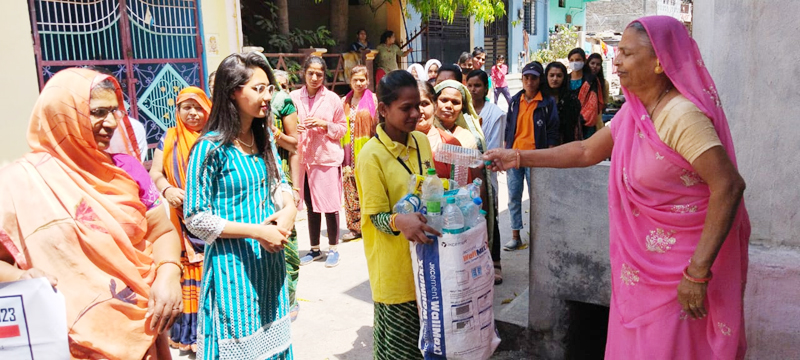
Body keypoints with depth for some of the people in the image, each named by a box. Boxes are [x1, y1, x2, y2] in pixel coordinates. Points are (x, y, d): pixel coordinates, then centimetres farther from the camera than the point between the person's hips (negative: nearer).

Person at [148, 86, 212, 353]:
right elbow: (155, 172, 8)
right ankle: (189, 332, 16)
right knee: (187, 276, 5)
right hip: (184, 220, 2)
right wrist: (167, 190, -13)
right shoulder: (169, 138, 10)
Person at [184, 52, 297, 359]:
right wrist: (257, 231, -19)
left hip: (269, 259, 6)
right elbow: (195, 218, -15)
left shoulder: (264, 137, 4)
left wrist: (289, 209, -9)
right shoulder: (211, 147, -16)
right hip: (233, 265, -6)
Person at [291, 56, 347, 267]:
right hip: (303, 158, 2)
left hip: (327, 158, -2)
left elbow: (342, 128, 4)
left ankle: (333, 248, 17)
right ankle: (315, 248, 26)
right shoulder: (294, 97, 3)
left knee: (330, 206, 0)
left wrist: (325, 124, -13)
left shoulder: (332, 99, -1)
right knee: (311, 206, 12)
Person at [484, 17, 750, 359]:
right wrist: (519, 158, 9)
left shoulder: (681, 115, -22)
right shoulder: (632, 112, 4)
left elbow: (728, 186, -26)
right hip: (643, 260, 8)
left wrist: (698, 271, -28)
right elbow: (586, 151, 11)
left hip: (681, 264, -8)